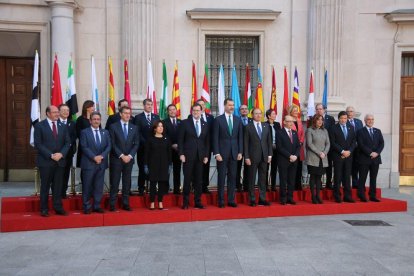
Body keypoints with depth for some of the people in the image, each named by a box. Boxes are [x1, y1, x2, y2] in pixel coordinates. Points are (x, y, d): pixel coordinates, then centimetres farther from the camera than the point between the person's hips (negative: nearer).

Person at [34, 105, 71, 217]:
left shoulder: (63, 126, 12)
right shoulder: (39, 126, -1)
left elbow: (67, 143, 8)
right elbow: (38, 144, -8)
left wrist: (61, 154, -9)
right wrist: (51, 155, -15)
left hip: (60, 161, 4)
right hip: (45, 161, -3)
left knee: (58, 186, 7)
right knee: (45, 186, 4)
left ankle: (58, 208, 13)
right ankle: (44, 209, 12)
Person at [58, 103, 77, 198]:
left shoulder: (72, 124, 12)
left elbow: (74, 136, 3)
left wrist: (69, 144, -13)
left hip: (68, 151, 3)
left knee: (66, 173, 6)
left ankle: (63, 192, 12)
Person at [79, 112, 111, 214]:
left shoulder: (105, 132, 13)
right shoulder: (84, 132, 1)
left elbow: (108, 146, 5)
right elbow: (84, 147, -8)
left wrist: (102, 156, -10)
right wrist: (94, 157, -16)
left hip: (101, 163, 4)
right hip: (88, 163, -3)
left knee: (99, 186, 6)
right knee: (87, 186, 1)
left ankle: (97, 206, 15)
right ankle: (87, 207, 10)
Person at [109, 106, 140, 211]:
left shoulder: (134, 128, 9)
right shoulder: (113, 126, -1)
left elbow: (136, 144, 5)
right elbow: (112, 144, -6)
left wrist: (130, 156, -8)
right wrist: (121, 155, -12)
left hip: (129, 159, 3)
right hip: (116, 159, -3)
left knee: (127, 183, 6)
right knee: (114, 183, 0)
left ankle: (125, 203, 14)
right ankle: (112, 204, 6)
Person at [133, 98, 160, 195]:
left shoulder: (156, 117, 11)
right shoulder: (138, 117, 2)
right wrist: (145, 143, -11)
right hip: (143, 147, -2)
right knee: (142, 168, 3)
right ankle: (141, 189, 12)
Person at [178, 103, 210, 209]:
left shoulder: (205, 125, 11)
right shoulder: (185, 123, 1)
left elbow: (207, 142, 11)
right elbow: (180, 140, -1)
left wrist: (206, 155, 4)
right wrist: (181, 154, -9)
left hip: (200, 156, 3)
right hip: (188, 156, -3)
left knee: (198, 180, 5)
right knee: (187, 179, 1)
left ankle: (198, 202, 14)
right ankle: (185, 202, 10)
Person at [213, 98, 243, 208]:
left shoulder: (238, 120, 9)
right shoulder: (218, 119, -1)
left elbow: (240, 137, 9)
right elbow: (215, 138, -4)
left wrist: (240, 152, 2)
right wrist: (216, 153, -10)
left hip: (234, 153, 3)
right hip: (222, 153, -3)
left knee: (232, 177, 6)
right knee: (221, 177, 2)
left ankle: (231, 200, 14)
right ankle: (221, 201, 9)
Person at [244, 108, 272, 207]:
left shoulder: (266, 126, 10)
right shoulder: (248, 127, -1)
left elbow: (269, 141, 10)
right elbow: (246, 143, -4)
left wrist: (269, 155, 4)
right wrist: (246, 157, -9)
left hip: (264, 156, 4)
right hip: (253, 157, -3)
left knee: (263, 179, 7)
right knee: (252, 179, 2)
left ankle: (262, 199, 13)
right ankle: (252, 200, 8)